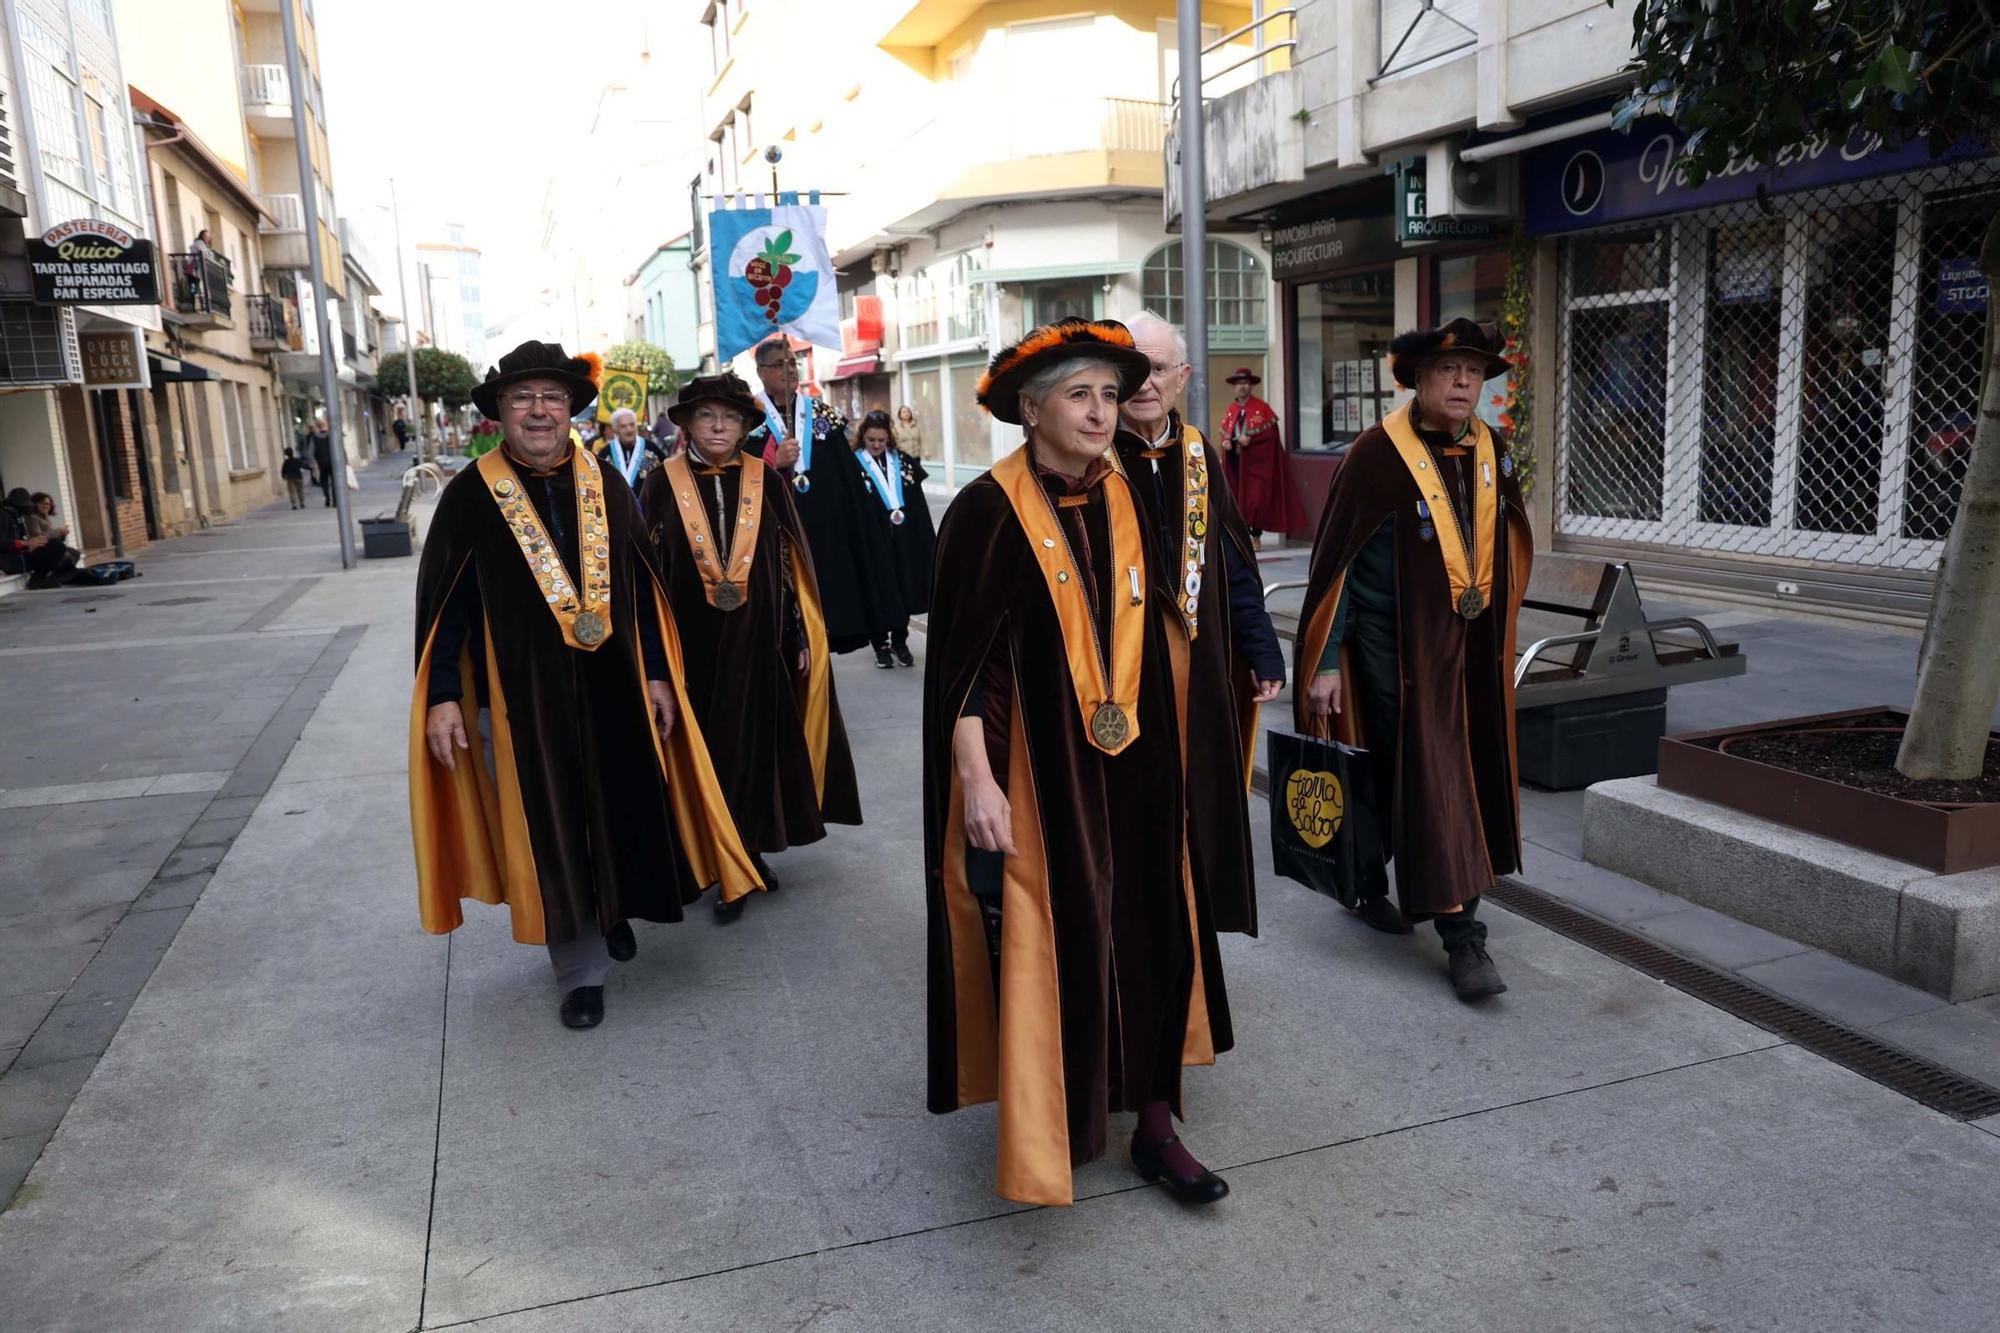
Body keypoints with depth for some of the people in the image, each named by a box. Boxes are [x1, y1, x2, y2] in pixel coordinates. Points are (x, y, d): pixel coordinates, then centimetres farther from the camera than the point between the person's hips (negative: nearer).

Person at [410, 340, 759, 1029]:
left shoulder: (607, 486, 5)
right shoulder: (470, 495, -4)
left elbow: (644, 588, 8)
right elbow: (441, 605, -4)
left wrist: (659, 675, 5)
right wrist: (442, 698, -9)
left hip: (612, 688, 3)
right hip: (517, 697, -2)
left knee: (619, 812, 12)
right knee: (548, 833, 5)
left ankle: (613, 909, 41)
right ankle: (582, 971, 19)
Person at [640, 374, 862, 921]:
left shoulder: (766, 482, 1)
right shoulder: (663, 484, -2)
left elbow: (790, 563, 4)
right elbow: (649, 568, 0)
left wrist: (802, 637, 2)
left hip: (758, 641, 1)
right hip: (692, 644, -1)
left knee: (753, 743, 6)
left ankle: (743, 856, 19)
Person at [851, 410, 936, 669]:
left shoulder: (903, 461, 7)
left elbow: (919, 504, 8)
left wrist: (926, 540, 4)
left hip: (905, 540, 4)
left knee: (905, 588, 9)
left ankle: (900, 641, 23)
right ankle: (881, 645, 18)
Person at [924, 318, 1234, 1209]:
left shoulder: (1122, 502, 6)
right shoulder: (988, 512, -12)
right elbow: (960, 658, -13)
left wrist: (1157, 756, 15)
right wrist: (975, 778, -19)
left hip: (1130, 768, 6)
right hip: (1035, 773, -6)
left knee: (1151, 935, 9)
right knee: (1043, 946, 3)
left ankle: (1154, 1122, 23)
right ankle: (1041, 1131, 24)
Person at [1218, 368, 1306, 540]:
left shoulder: (1262, 407, -3)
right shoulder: (1230, 410, 12)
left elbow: (1270, 431, -9)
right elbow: (1224, 432, 13)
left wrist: (1250, 438, -20)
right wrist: (1226, 442, -9)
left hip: (1256, 460, -5)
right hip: (1236, 461, 5)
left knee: (1257, 498, -9)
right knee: (1238, 499, 6)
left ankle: (1256, 535, 2)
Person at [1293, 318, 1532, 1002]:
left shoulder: (1491, 452, 5)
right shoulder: (1378, 454, -14)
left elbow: (1508, 542, 19)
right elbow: (1334, 560, -12)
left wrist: (1496, 629, 20)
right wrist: (1324, 662, -13)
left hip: (1472, 650, 7)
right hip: (1397, 649, -6)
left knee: (1471, 777, 14)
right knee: (1428, 779, -4)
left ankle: (1368, 884, 34)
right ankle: (1463, 938, 3)